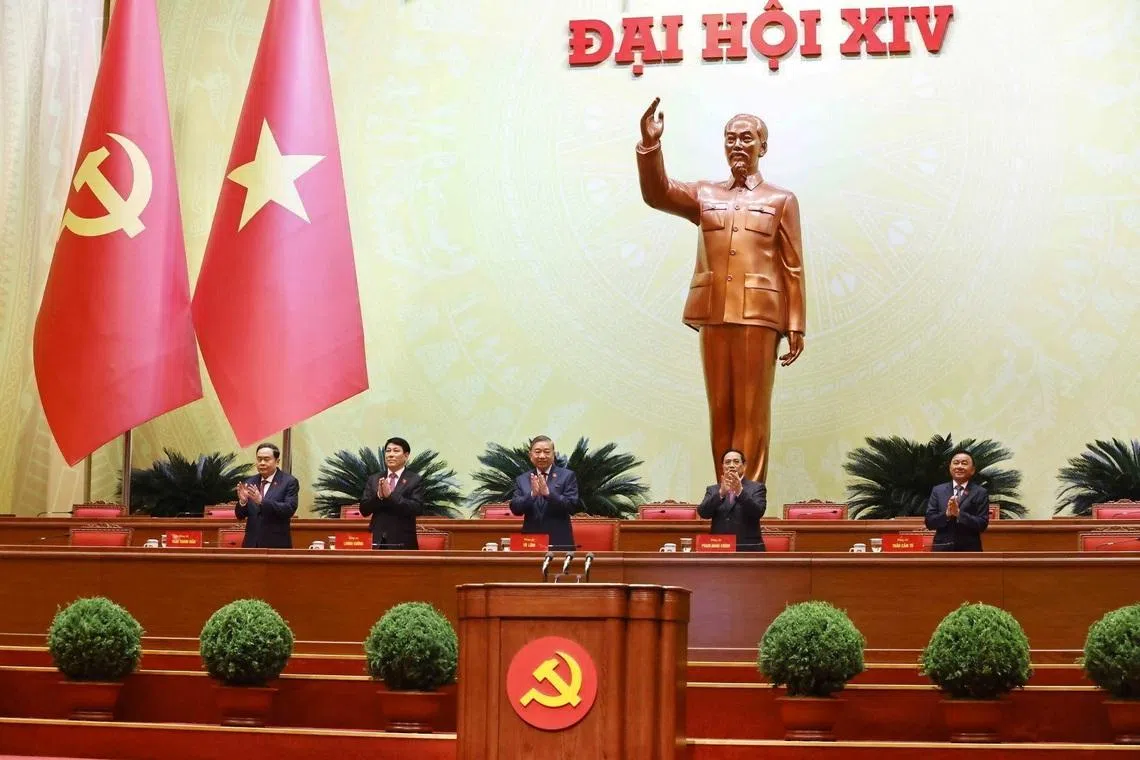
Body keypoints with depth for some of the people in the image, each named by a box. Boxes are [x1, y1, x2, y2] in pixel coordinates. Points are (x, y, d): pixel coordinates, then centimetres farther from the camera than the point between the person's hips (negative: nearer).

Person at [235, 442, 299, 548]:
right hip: (251, 544, 4)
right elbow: (240, 516, 9)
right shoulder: (250, 482, 10)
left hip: (277, 545, -4)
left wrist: (261, 501, -26)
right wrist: (242, 501, -13)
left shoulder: (289, 482, -3)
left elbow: (289, 510, -16)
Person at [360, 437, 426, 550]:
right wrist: (378, 496, -12)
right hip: (377, 541, 3)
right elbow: (363, 510, 7)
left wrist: (390, 495, -17)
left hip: (403, 542, -3)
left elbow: (417, 509, -11)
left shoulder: (415, 480, 2)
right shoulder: (373, 479, 12)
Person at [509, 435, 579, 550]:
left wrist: (548, 493, -22)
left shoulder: (567, 476, 2)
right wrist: (532, 494, -18)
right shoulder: (521, 480, 10)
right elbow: (515, 509, 0)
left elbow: (572, 506, -8)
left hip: (560, 543, -2)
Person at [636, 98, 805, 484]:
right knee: (720, 412, 5)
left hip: (758, 315, -3)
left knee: (751, 412, -4)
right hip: (713, 315, 3)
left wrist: (795, 327, -3)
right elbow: (657, 194, 0)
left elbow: (793, 268, 4)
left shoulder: (781, 200, 8)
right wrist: (650, 144, -15)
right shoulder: (705, 195, 16)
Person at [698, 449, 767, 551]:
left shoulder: (757, 488, 6)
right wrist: (721, 493, -20)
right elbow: (703, 512, -3)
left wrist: (740, 492, -26)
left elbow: (758, 512, -11)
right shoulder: (713, 490, 14)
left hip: (748, 551, -2)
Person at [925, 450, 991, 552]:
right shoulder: (938, 490, 9)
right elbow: (929, 522, 3)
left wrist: (959, 513, -18)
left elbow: (983, 524, -6)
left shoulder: (980, 493, 3)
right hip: (943, 549, 1)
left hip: (969, 550, -1)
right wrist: (946, 514, -16)